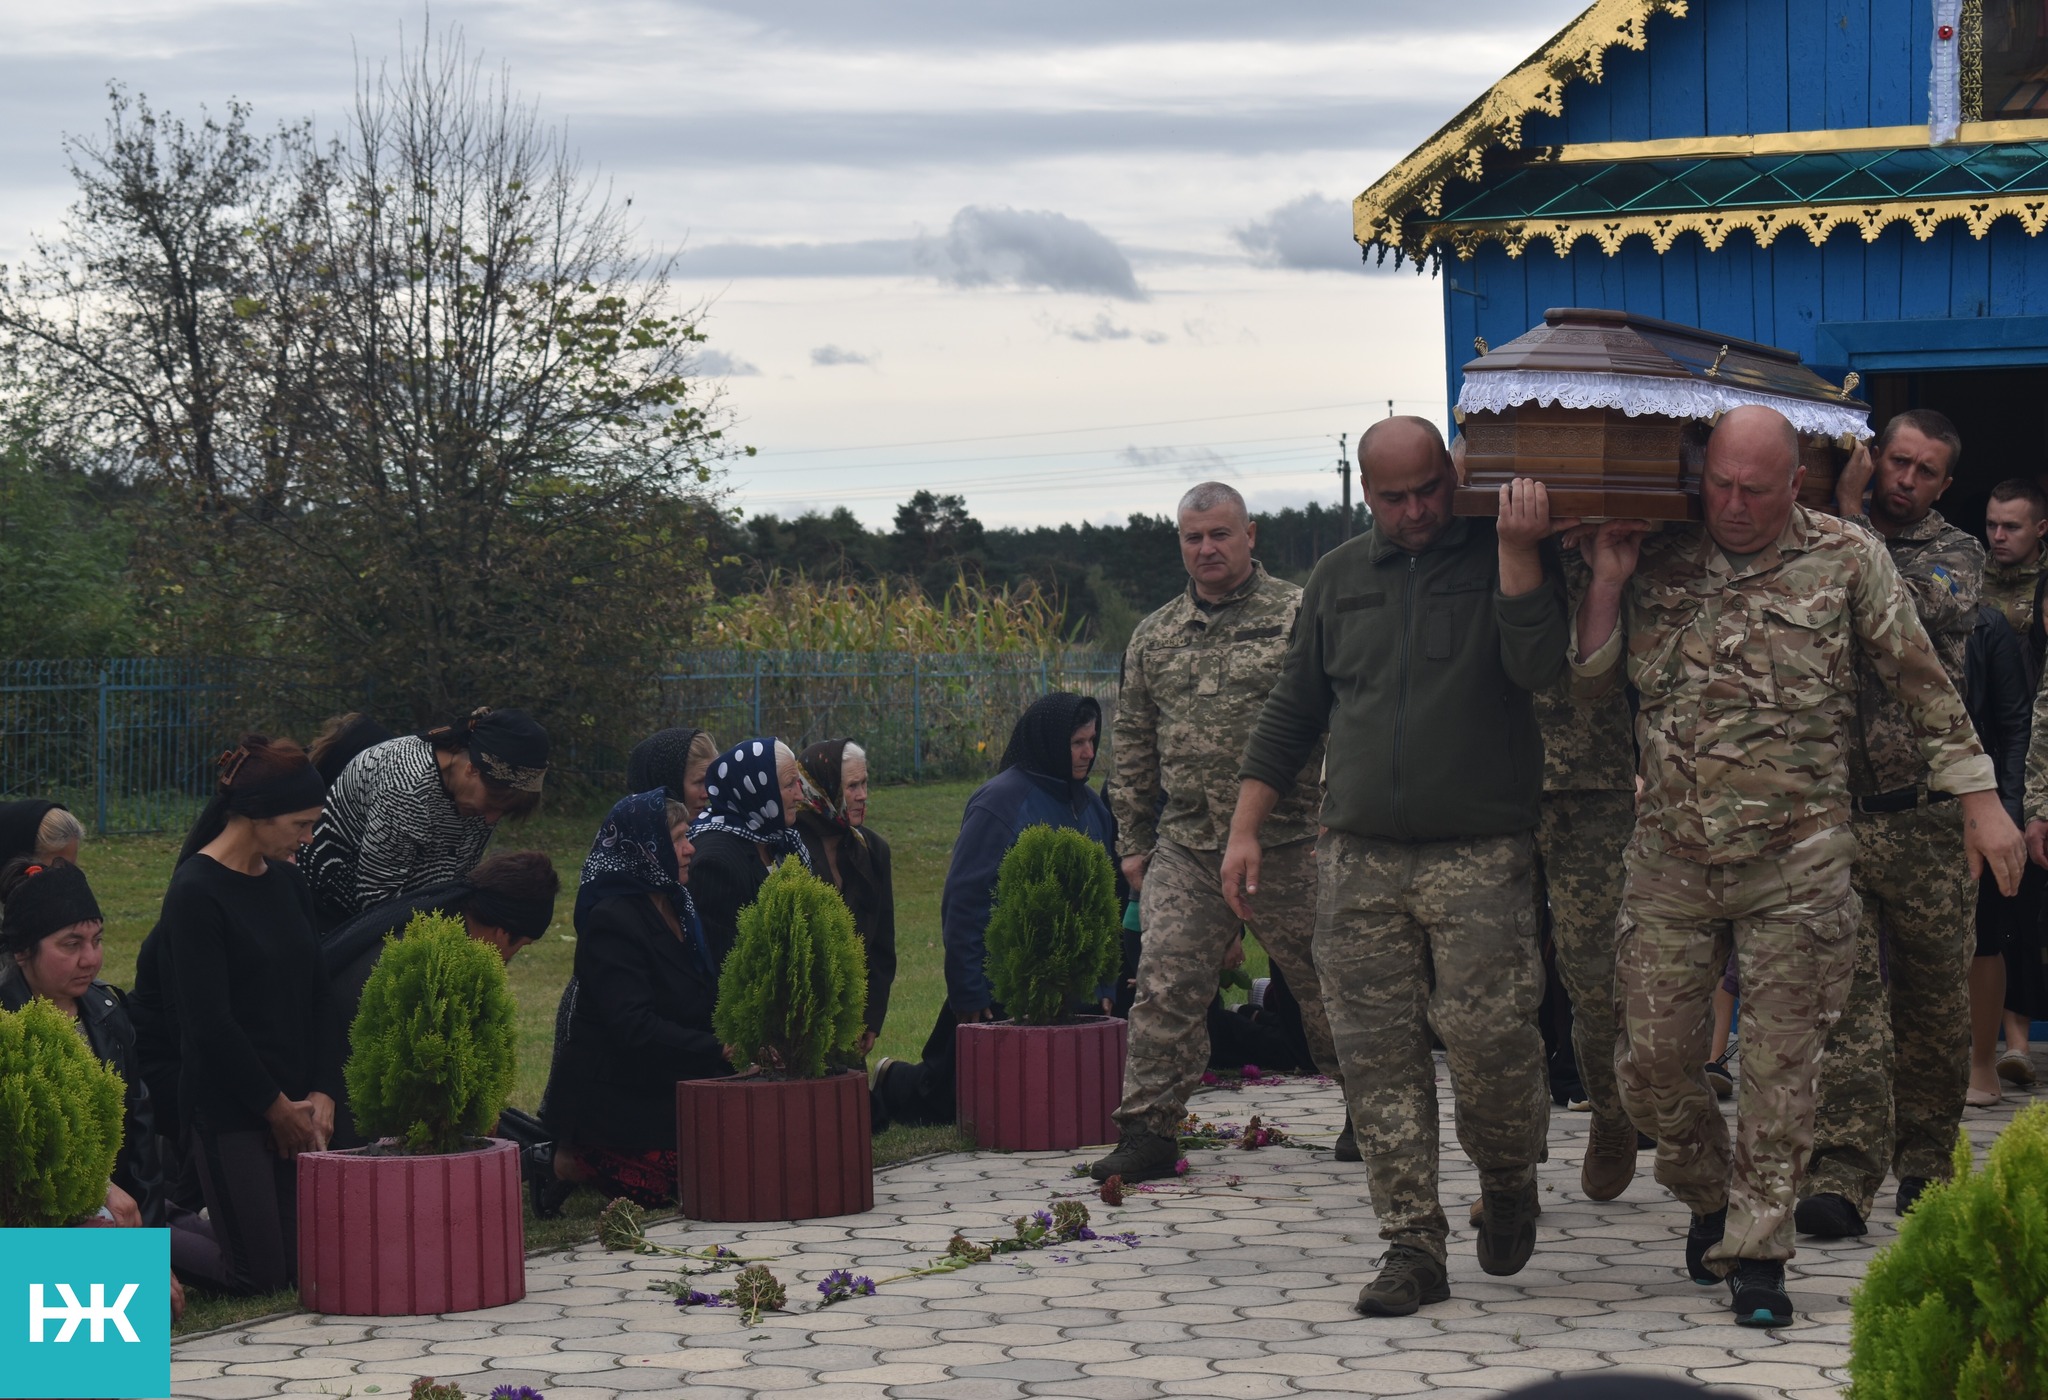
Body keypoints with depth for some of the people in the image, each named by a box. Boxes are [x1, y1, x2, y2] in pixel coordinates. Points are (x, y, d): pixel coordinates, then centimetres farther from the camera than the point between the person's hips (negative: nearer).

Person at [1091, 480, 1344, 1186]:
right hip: (1187, 849, 3)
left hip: (1288, 843, -3)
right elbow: (1133, 746, 17)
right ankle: (1149, 1131, 1)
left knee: (1325, 982, 7)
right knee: (1165, 987, -4)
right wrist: (1132, 841, 14)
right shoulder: (1154, 637, 13)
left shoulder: (1299, 616, -1)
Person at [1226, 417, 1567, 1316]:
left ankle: (1508, 1176, 18)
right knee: (1378, 1055, -1)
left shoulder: (1506, 558, 4)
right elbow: (1291, 712, 19)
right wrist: (1245, 829, 14)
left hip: (1481, 858, -3)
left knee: (1487, 1032, -12)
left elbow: (1538, 666, -12)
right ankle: (1414, 1248, 5)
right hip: (1358, 858, 3)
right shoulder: (1339, 578, 15)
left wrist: (1516, 548, -15)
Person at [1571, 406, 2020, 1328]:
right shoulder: (1658, 563, 6)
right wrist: (1608, 579, -3)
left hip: (1797, 861, -2)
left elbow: (1922, 684, 5)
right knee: (1654, 1060, 5)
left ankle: (1756, 1252, 11)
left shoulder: (1848, 560, 0)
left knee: (1781, 1062, 0)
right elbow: (1588, 682, 9)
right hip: (1670, 858, 2)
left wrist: (1979, 800, 2)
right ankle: (1710, 1195, 32)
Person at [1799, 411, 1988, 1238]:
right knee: (1847, 992, -11)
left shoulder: (1955, 555, 9)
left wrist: (1851, 519, -10)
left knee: (1934, 1001, 9)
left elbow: (1909, 613, -11)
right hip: (1832, 809, -1)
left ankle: (1925, 1162, 24)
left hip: (1926, 818, 1)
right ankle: (1843, 1172, -14)